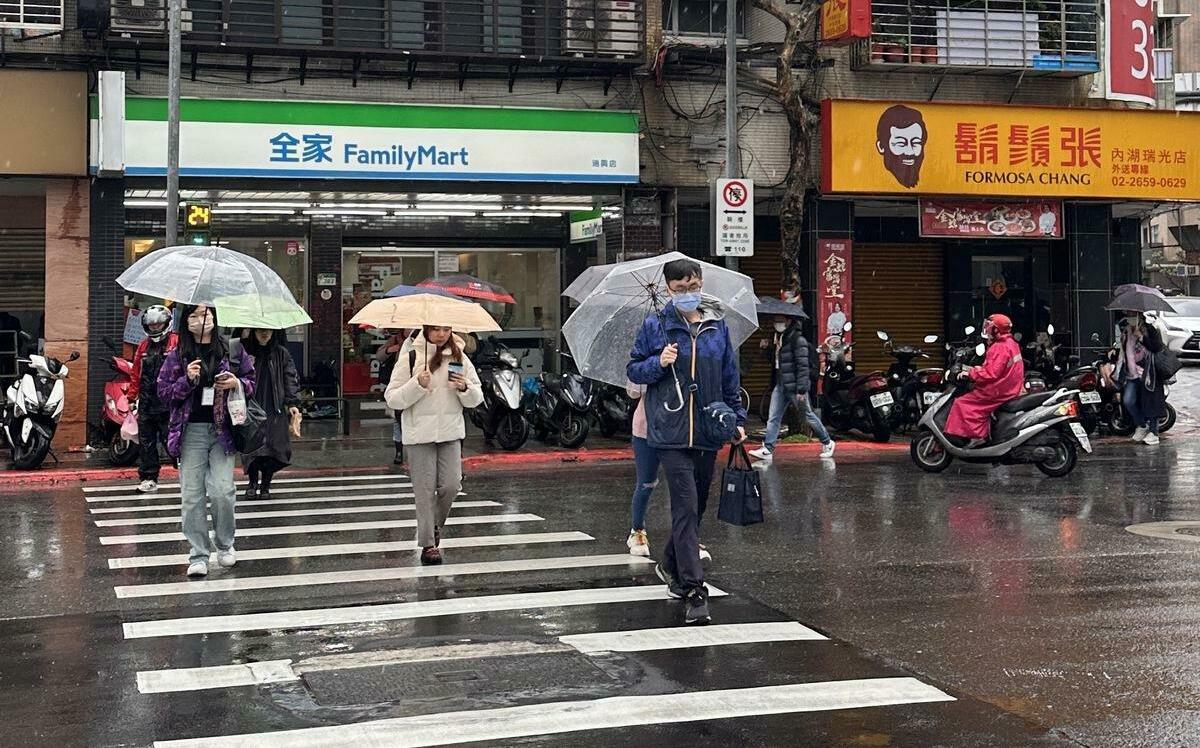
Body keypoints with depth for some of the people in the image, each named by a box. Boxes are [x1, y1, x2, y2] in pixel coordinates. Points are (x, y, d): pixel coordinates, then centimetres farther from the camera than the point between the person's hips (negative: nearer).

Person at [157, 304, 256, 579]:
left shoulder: (233, 350, 7)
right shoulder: (177, 356, 6)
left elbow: (252, 381, 14)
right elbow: (163, 391, 4)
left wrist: (237, 383, -7)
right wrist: (187, 380, -12)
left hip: (223, 429, 0)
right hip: (191, 430, 1)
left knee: (222, 491, -9)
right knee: (192, 495, -1)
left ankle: (225, 545, 15)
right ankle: (198, 555, 7)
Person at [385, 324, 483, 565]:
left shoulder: (459, 358, 7)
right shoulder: (410, 358, -3)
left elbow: (477, 399, 10)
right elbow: (392, 399, -6)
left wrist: (464, 388, -11)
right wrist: (417, 385, -19)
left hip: (451, 432, 3)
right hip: (419, 435, -3)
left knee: (451, 484, -3)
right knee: (425, 489, -1)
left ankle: (435, 525, 25)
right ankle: (428, 544, 7)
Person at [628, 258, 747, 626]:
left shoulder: (717, 326, 8)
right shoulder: (655, 326, 0)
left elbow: (730, 377, 16)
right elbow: (633, 370, 6)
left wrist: (738, 418, 13)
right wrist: (658, 363, -13)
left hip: (707, 431, 4)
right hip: (671, 432, -4)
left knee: (696, 507, 15)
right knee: (686, 508, -13)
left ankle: (671, 566, 38)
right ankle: (694, 592, -14)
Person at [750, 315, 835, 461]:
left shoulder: (798, 340, -15)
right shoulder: (778, 338, 12)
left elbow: (803, 366, -19)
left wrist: (801, 390, -23)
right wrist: (766, 349, 3)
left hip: (794, 385, -8)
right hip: (779, 385, 8)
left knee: (808, 415, 5)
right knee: (773, 418, 0)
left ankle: (827, 443, 21)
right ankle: (767, 450, -2)